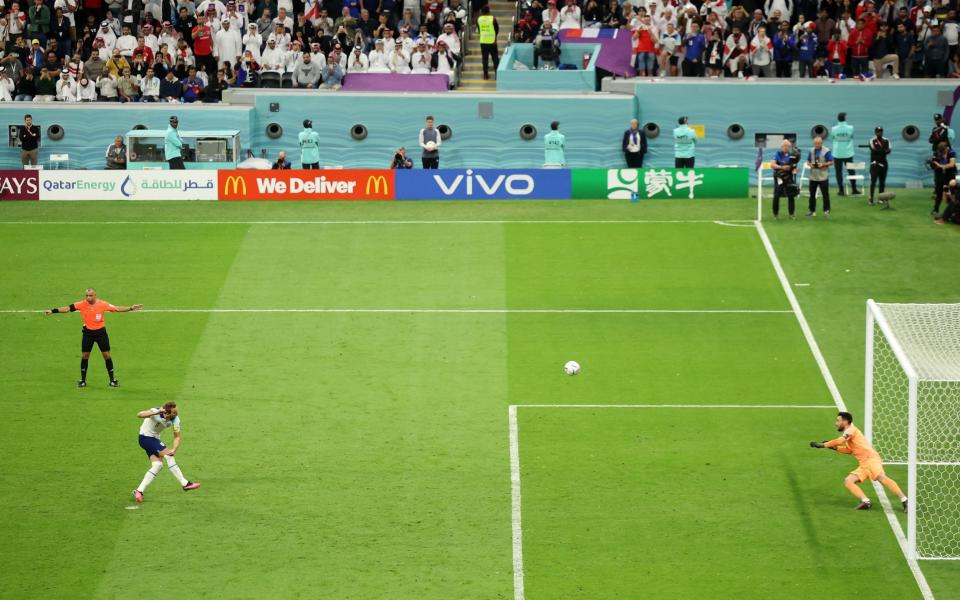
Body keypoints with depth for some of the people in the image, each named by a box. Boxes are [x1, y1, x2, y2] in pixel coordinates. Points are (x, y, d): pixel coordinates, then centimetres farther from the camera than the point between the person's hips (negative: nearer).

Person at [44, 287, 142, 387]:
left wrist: (130, 308, -12)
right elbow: (68, 308, -15)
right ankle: (83, 380, 15)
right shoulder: (82, 304, -9)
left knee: (106, 355, 2)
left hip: (101, 332, 0)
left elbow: (117, 308, -6)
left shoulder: (103, 304, -9)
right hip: (88, 333, 0)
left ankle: (112, 380, 12)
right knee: (85, 355, 3)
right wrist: (52, 311, -22)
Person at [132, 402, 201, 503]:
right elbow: (139, 415, -44)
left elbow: (177, 437, -8)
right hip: (145, 437, -7)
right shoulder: (156, 412, -30)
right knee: (168, 456, -16)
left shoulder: (175, 420, -13)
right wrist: (156, 412, -55)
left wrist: (174, 449, -27)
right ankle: (185, 484, -14)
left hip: (154, 438, 7)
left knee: (157, 465, -3)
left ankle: (139, 491, 0)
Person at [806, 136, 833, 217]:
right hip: (813, 176, 5)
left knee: (825, 194, -1)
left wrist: (823, 164, -20)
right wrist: (810, 164, -8)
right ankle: (812, 210, 17)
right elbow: (808, 161, 15)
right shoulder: (812, 151, 9)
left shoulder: (826, 151, -7)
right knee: (812, 194, 8)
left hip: (823, 176, -5)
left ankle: (826, 210, 7)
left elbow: (831, 162, -6)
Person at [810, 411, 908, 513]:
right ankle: (865, 501, -20)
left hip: (871, 459, -10)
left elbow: (839, 441, -13)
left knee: (882, 478, -31)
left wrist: (823, 445, -4)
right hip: (863, 465, 10)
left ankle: (903, 499, -38)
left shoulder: (851, 429, -1)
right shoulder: (848, 433, 27)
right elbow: (849, 450, 35)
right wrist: (834, 447, 23)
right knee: (848, 481, -4)